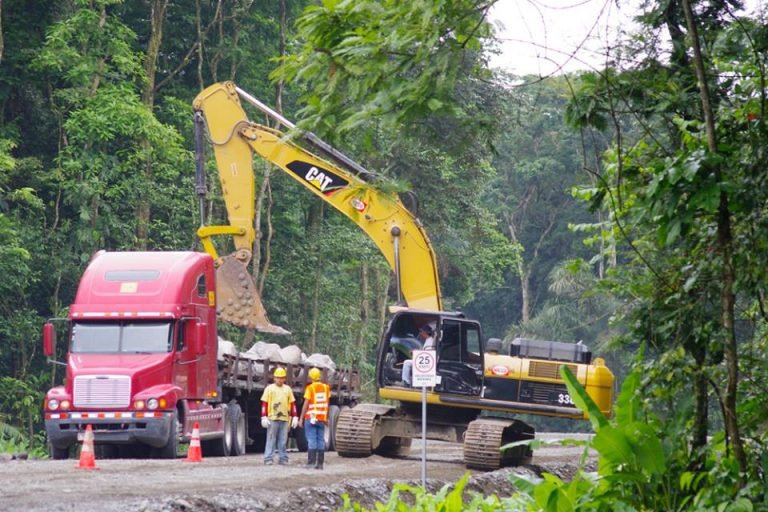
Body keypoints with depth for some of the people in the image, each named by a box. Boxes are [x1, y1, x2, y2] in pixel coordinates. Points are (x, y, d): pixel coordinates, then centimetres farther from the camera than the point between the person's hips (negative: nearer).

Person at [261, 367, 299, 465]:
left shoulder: (288, 389, 14)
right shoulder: (269, 388, 4)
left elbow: (293, 404, 14)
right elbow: (264, 404, -1)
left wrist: (295, 417, 7)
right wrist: (264, 417, -10)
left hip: (285, 419, 3)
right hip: (272, 418, -3)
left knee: (283, 441, 5)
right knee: (271, 439, -2)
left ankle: (283, 459, 9)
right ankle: (268, 459, -2)